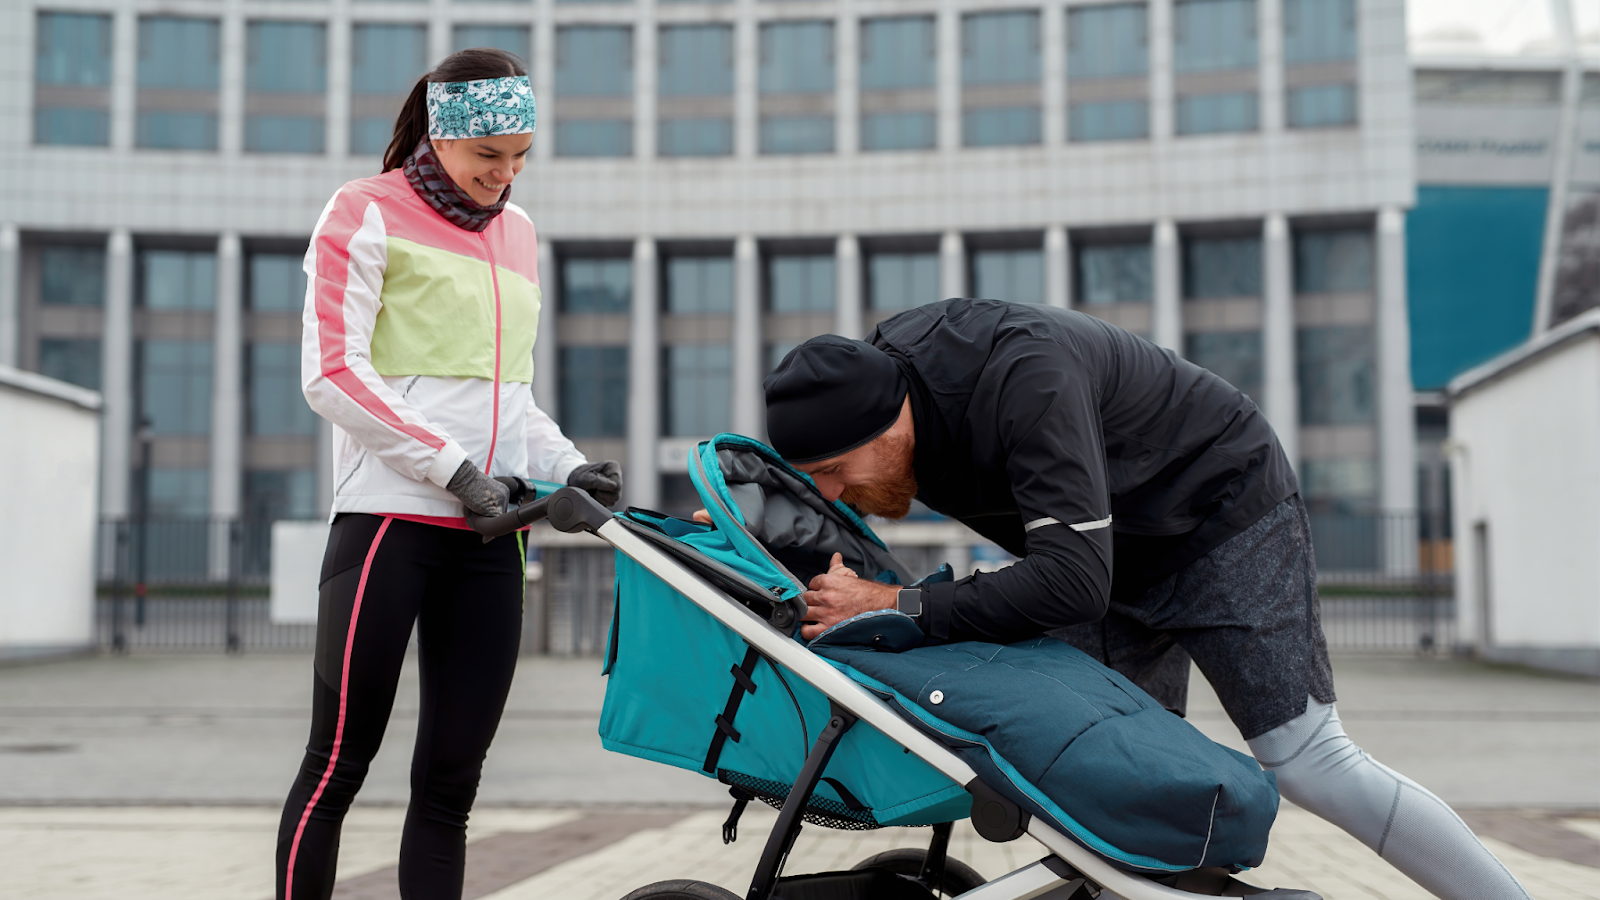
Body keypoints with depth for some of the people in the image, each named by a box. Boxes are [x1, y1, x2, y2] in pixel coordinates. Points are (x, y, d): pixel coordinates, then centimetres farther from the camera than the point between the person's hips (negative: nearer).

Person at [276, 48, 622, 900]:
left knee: (451, 780, 5)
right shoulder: (366, 213, 2)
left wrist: (567, 466, 5)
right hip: (390, 517, -5)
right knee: (339, 763, -3)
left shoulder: (517, 232, 20)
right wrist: (454, 467, -14)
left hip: (488, 534, 6)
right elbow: (333, 374, -8)